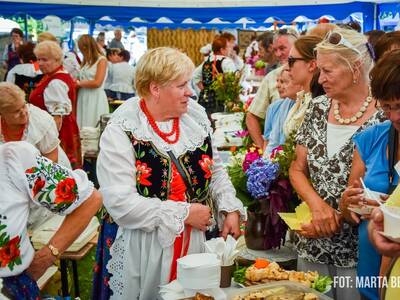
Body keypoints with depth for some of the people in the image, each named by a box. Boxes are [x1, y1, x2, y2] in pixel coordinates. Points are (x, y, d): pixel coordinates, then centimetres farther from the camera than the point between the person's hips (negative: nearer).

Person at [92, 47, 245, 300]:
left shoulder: (196, 115, 1)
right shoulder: (122, 130, -16)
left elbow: (216, 170, 12)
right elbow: (122, 204, -23)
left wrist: (230, 210, -3)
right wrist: (185, 213, -18)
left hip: (194, 242, 5)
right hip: (140, 248, -5)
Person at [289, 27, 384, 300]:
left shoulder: (384, 117, -13)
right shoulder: (318, 108, 3)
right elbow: (297, 168, 6)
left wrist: (339, 219, -15)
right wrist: (318, 205, -11)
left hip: (356, 249, -4)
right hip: (311, 246, 5)